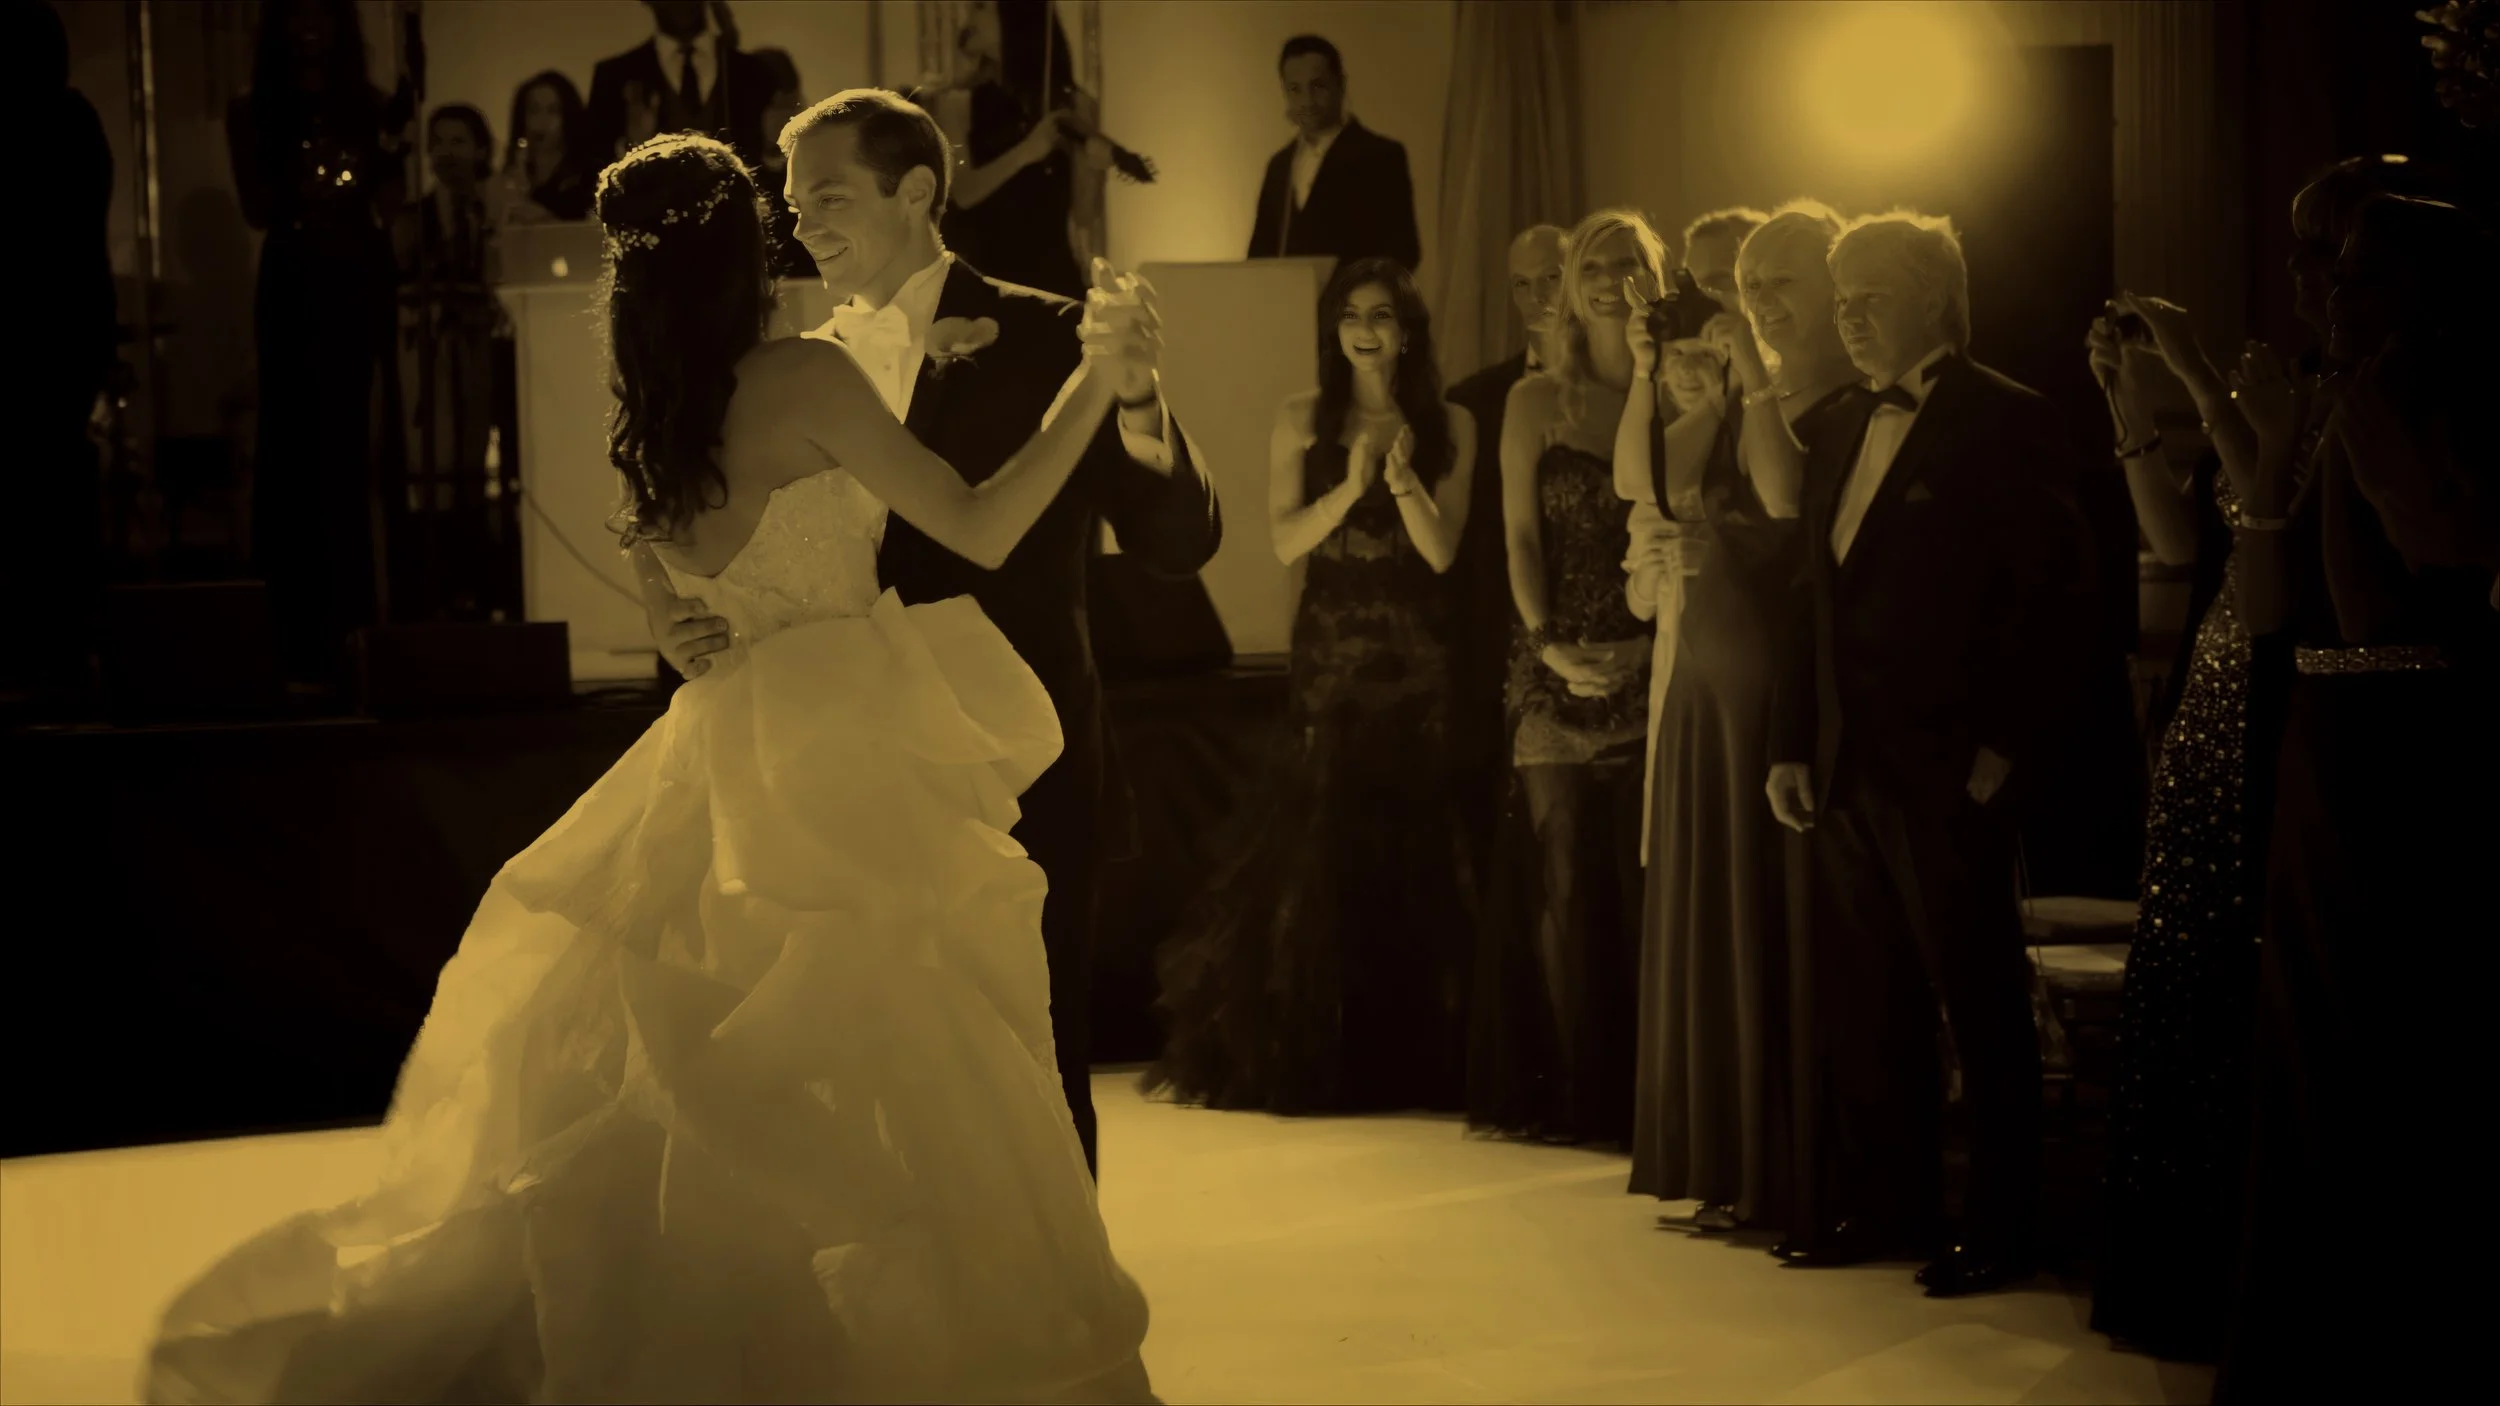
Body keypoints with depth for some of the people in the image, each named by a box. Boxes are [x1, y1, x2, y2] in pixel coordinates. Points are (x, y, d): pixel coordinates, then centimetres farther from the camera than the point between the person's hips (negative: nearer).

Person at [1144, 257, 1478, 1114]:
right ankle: (1309, 1060, 6)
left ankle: (1408, 1058, 8)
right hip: (1329, 654, 0)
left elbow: (1442, 551, -4)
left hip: (1417, 659, 0)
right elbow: (1285, 542, -4)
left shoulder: (1448, 429, 4)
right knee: (1317, 848, -3)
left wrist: (1402, 480, -19)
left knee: (1413, 853, -1)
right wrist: (1350, 485, -17)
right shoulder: (1302, 422, 5)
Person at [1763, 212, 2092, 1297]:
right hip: (1847, 772, 7)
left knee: (1980, 1004, 1)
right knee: (1862, 1005, 11)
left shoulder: (2006, 423, -6)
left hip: (1946, 770, -7)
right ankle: (1885, 1206, 20)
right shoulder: (1843, 439, 16)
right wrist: (1792, 746, 12)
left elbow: (2047, 596, -11)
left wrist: (1999, 746, -16)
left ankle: (1999, 1229, 8)